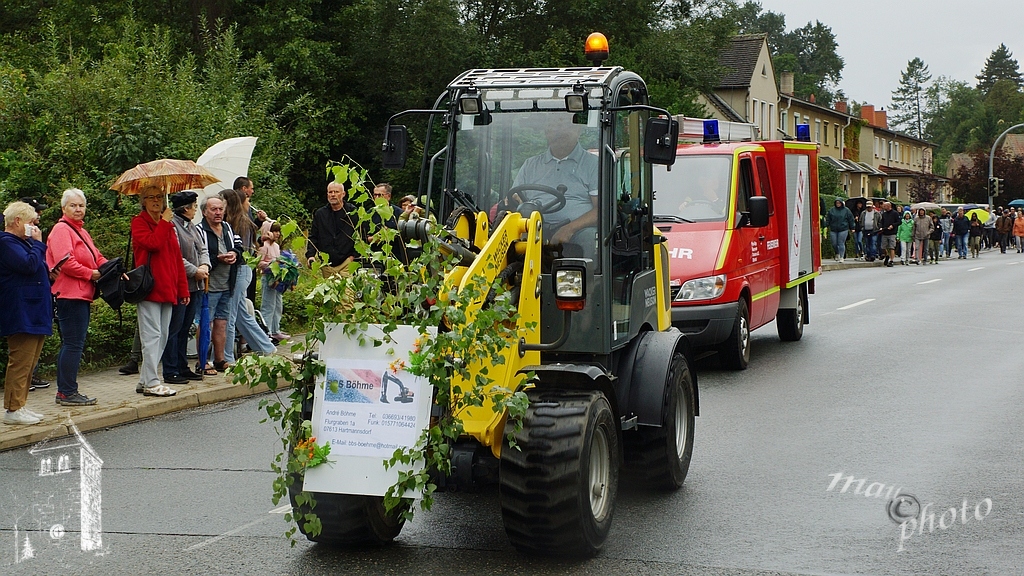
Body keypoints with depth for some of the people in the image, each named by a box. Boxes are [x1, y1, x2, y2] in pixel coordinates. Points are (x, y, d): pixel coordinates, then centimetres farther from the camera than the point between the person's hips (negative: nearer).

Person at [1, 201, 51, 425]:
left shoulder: (21, 242, 21)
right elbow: (29, 265, -23)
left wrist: (48, 274, 9)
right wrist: (37, 243, -10)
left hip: (33, 312, 11)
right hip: (21, 314, -11)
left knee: (29, 362, 12)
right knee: (21, 362, -9)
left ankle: (20, 406, 17)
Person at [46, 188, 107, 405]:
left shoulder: (81, 231, 22)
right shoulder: (61, 230, -8)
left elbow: (96, 258, 23)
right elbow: (65, 261, -20)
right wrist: (91, 274, -16)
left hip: (81, 295, 10)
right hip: (69, 295, -10)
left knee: (71, 343, 13)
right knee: (73, 344, -9)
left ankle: (64, 391, 18)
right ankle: (68, 392, -5)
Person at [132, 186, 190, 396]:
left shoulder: (168, 226, 20)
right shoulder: (139, 222, -1)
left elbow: (177, 258, 18)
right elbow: (153, 243, -21)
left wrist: (183, 289, 14)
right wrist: (164, 222, -8)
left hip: (167, 289, 7)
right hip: (149, 288, -7)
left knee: (162, 336, 8)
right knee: (152, 335, -9)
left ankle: (144, 381, 15)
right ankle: (151, 383, -6)